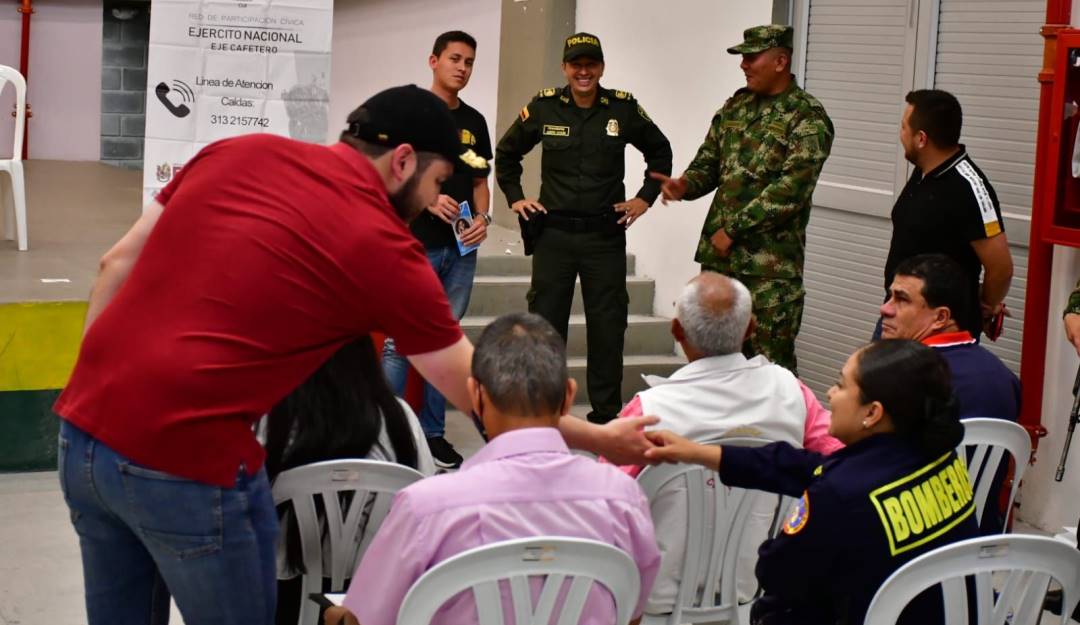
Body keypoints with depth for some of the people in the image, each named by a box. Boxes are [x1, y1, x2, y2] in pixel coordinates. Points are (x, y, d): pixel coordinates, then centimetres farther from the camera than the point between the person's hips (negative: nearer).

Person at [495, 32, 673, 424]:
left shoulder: (624, 108, -1)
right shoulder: (543, 107, -1)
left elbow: (660, 151, 15)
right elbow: (507, 153, 14)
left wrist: (646, 198, 8)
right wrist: (515, 198, 7)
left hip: (606, 235, 0)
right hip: (554, 233, 0)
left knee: (608, 326, 5)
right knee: (545, 323, 5)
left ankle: (606, 415, 15)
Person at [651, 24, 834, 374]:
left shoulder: (807, 119, -9)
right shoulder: (736, 105, 12)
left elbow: (789, 191, -17)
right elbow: (709, 162, 17)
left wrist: (732, 230, -16)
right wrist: (685, 185, -6)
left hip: (770, 263, -7)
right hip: (718, 253, 7)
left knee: (769, 362, -4)